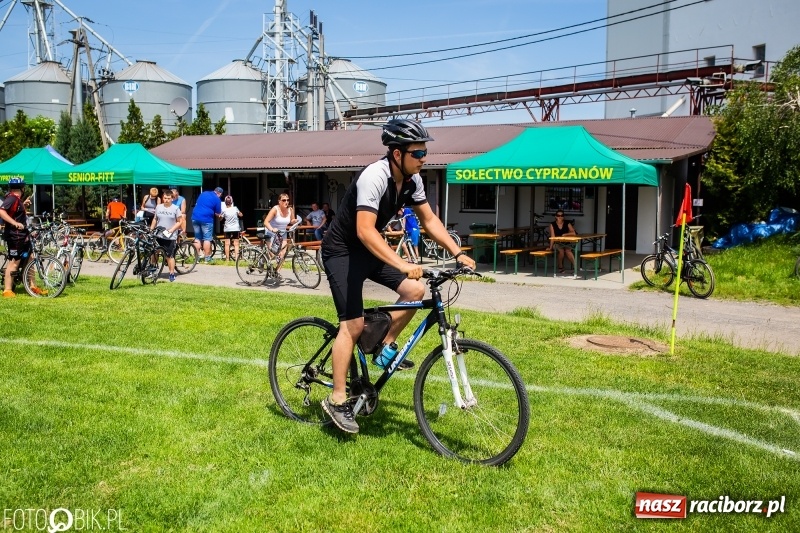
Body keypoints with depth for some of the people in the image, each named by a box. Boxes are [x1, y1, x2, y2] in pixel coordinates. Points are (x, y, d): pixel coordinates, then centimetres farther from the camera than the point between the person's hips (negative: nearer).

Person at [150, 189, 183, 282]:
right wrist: (151, 230, 9)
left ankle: (172, 274, 8)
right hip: (158, 235, 3)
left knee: (170, 256, 0)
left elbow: (179, 222, -2)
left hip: (170, 236, -3)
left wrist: (171, 230, -13)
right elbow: (155, 219, 15)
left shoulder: (175, 208, -3)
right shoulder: (158, 207, 6)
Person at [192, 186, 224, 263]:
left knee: (197, 238, 13)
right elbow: (217, 214, -1)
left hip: (195, 218, 6)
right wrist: (220, 216, 21)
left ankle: (197, 257, 14)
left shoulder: (203, 193, 16)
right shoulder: (216, 199, -3)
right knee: (207, 239, 1)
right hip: (206, 219, -6)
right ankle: (207, 258, 1)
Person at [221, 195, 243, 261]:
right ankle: (236, 258, 2)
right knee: (236, 244, 6)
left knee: (227, 244, 4)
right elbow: (241, 215, 6)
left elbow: (220, 218, 0)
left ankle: (227, 258, 3)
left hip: (227, 229, -1)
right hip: (236, 228, 1)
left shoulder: (224, 210, -10)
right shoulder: (235, 208, -7)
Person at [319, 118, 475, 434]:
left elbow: (429, 220, 4)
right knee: (353, 324, -11)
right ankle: (337, 400, -1)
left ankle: (386, 344, 12)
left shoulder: (411, 179, -5)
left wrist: (458, 253, -6)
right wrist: (402, 264, -46)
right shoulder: (374, 177, -29)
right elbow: (365, 231, -38)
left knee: (415, 290, -8)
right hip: (342, 251, -8)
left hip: (368, 250, 8)